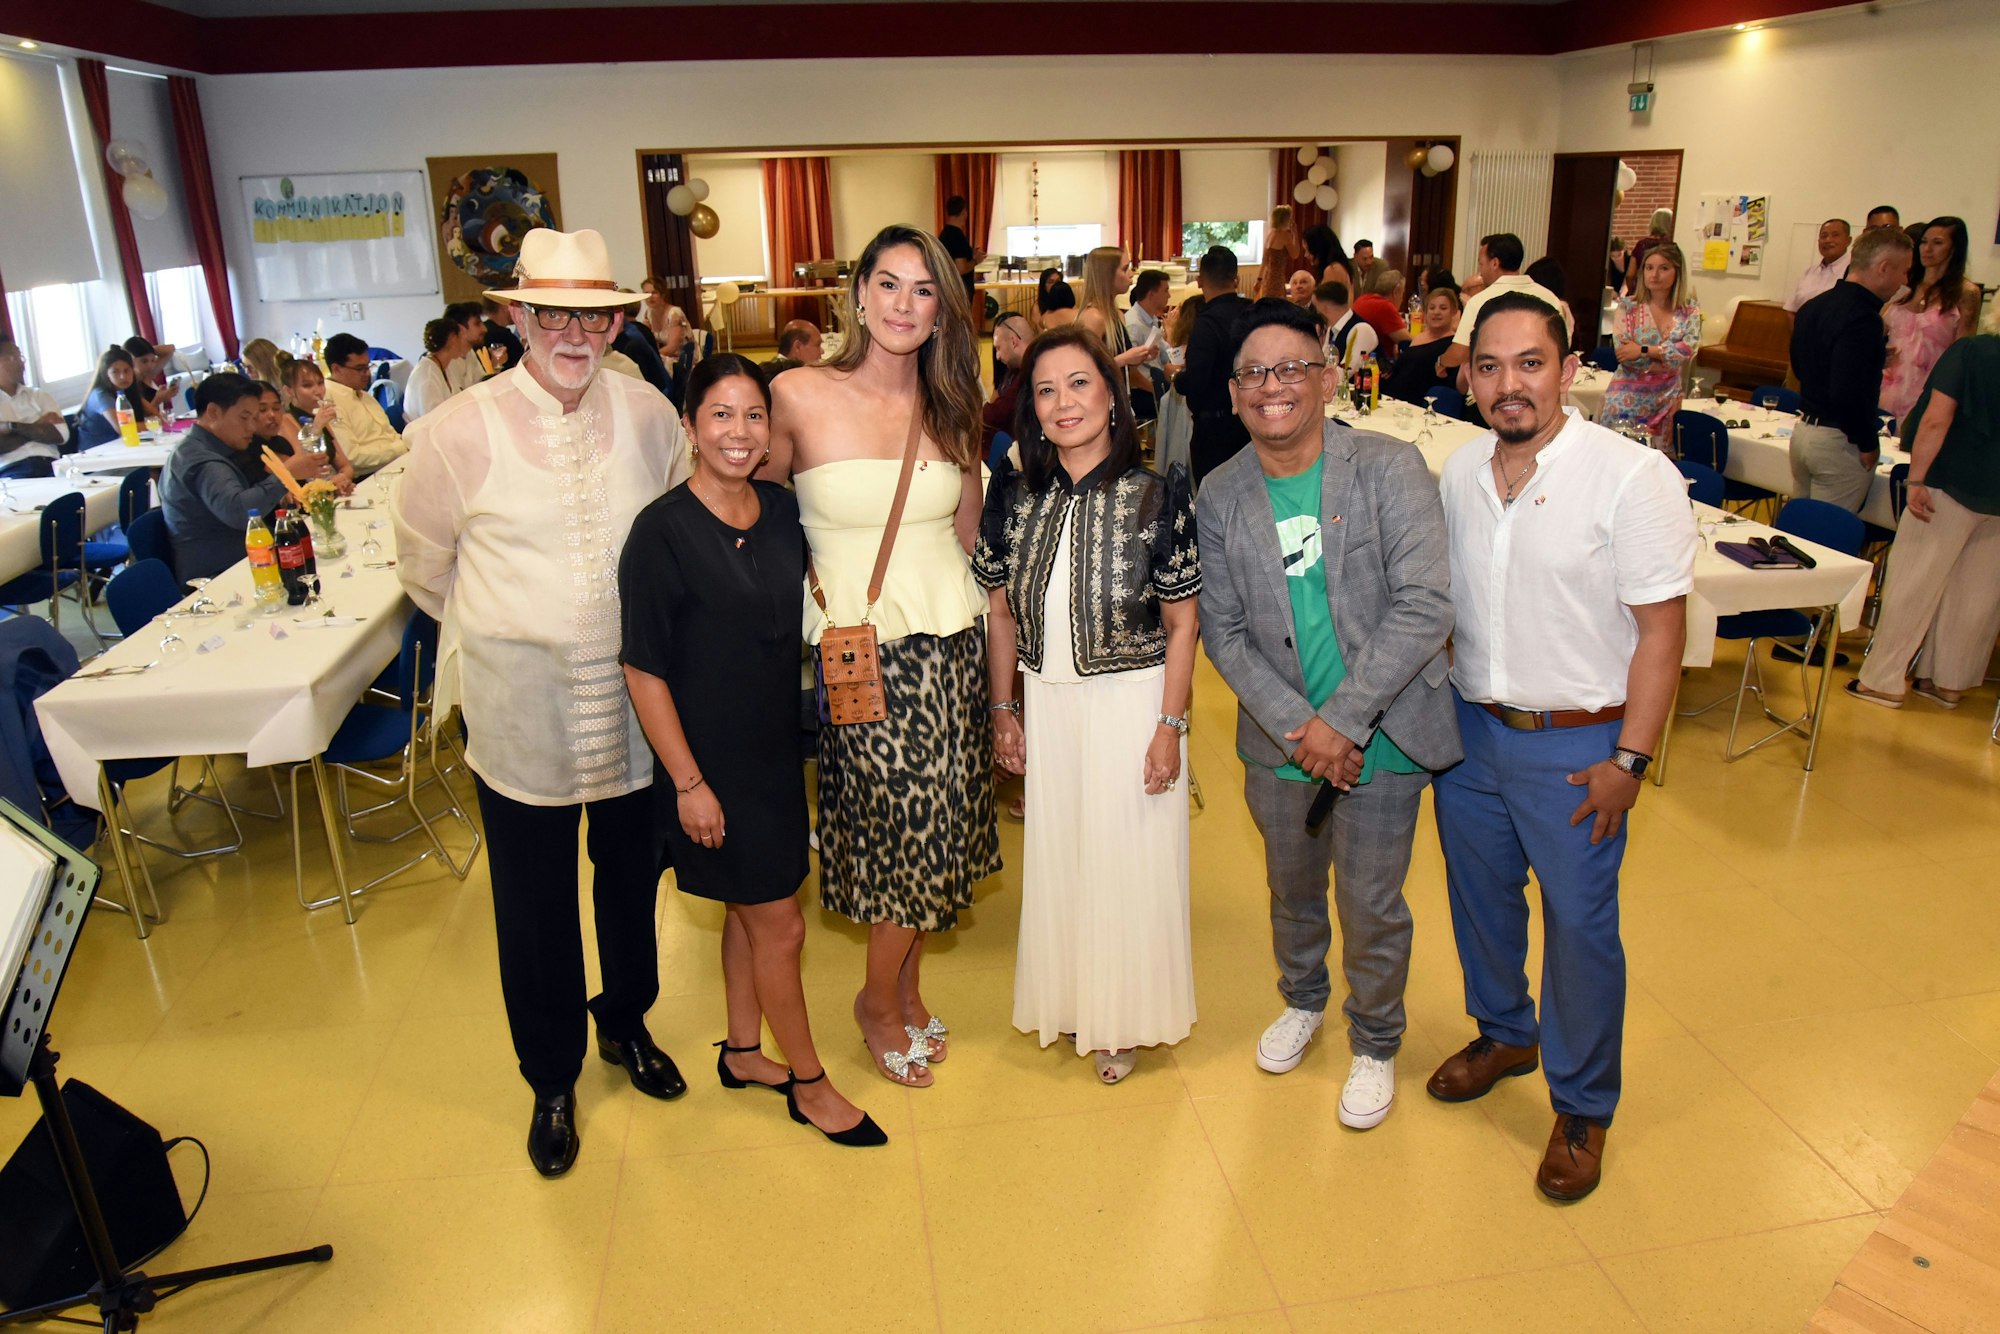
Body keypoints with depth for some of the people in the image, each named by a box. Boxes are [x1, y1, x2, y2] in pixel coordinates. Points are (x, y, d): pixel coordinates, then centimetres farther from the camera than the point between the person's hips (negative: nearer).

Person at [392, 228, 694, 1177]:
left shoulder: (648, 413, -5)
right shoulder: (459, 431, -11)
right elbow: (423, 560, 3)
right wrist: (494, 632, 11)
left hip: (634, 696, 2)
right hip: (520, 705, -2)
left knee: (632, 874, 18)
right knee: (536, 903, 11)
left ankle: (626, 1024, 46)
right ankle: (551, 1080, 34)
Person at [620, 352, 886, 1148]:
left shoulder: (783, 512, 0)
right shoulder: (662, 531, -18)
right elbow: (643, 669, -17)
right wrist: (688, 781, -16)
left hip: (776, 750, 6)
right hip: (711, 761, -6)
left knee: (749, 910, 20)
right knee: (779, 926, 5)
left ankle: (743, 1053, 40)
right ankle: (809, 1082, 24)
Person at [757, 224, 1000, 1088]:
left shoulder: (951, 406, 6)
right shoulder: (798, 397, -7)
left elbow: (970, 534, 12)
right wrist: (810, 591, -4)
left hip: (951, 647, 4)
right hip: (859, 653, -4)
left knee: (935, 833, 10)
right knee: (910, 831, 1)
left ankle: (904, 989, 35)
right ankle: (883, 1003, 28)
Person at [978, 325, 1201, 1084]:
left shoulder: (1154, 496, -11)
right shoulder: (1014, 498, -2)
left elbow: (1182, 624, -8)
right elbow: (1001, 612, 6)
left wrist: (1169, 727, -11)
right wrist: (1005, 712, 5)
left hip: (1131, 703, -3)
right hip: (1046, 706, 3)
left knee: (1129, 860, 9)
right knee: (1055, 854, 16)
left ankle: (1122, 1020, 32)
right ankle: (1066, 1000, 39)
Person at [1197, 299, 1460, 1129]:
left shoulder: (1389, 469, -11)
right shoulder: (1220, 497, -2)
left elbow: (1426, 607, -17)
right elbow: (1222, 631, -3)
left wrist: (1342, 721, -19)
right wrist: (1296, 726, -14)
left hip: (1380, 737, -3)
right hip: (1279, 742, 3)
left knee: (1370, 908, 9)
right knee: (1292, 891, 22)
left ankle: (1374, 1044, 37)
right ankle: (1302, 999, 52)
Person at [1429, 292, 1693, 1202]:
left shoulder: (1633, 477, -15)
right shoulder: (1458, 473, 1)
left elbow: (1661, 629, -14)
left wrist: (1627, 761, -15)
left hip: (1574, 745, -5)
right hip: (1468, 730, 5)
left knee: (1580, 927, 7)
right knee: (1479, 895, 20)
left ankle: (1582, 1108, 29)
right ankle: (1505, 1034, 46)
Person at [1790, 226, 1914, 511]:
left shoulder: (1813, 306, 8)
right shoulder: (1863, 319, -20)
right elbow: (1848, 394, -26)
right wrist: (1868, 445, -14)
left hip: (1803, 429, 9)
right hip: (1839, 441, -9)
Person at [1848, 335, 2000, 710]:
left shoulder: (1969, 351, -8)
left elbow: (1936, 420, -17)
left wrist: (1916, 479, -15)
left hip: (1953, 486, -4)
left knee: (1913, 582, 2)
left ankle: (1884, 679, 5)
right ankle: (1950, 682, 20)